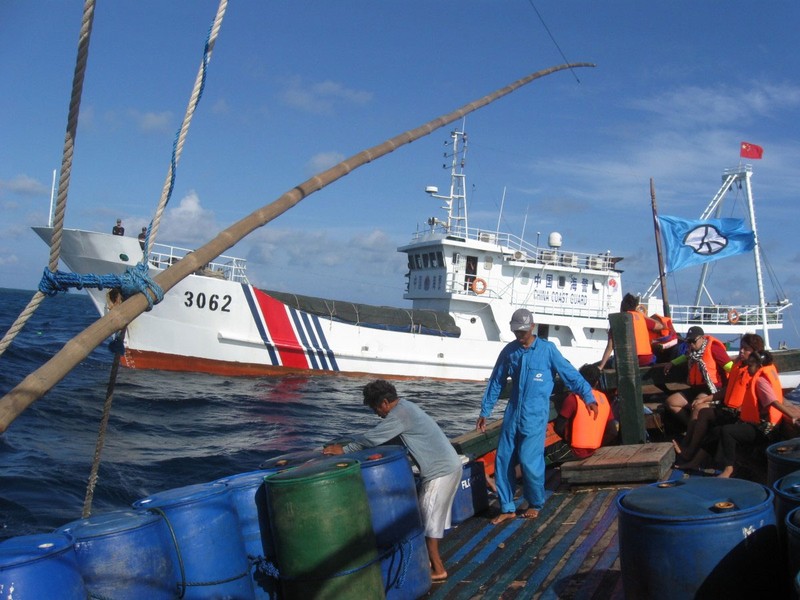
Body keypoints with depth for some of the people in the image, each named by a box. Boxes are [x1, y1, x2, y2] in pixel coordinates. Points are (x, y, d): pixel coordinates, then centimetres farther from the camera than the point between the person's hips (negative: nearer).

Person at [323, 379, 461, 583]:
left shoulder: (398, 415, -20)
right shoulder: (404, 407, 12)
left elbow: (372, 438, -19)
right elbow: (378, 434, 16)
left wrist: (344, 449, -9)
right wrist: (350, 445, 10)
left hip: (441, 471, -10)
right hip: (448, 465, 10)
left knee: (428, 518, 0)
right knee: (432, 515, 19)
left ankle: (438, 570, 9)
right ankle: (433, 557, 32)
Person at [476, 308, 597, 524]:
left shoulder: (547, 349, -4)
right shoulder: (509, 351, 7)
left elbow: (570, 373, -3)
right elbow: (496, 383, 13)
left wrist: (588, 397, -11)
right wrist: (485, 411, 14)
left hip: (535, 415, -4)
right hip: (512, 413, 4)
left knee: (530, 460, -8)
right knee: (503, 460, 3)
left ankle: (535, 504, 17)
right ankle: (507, 508, 17)